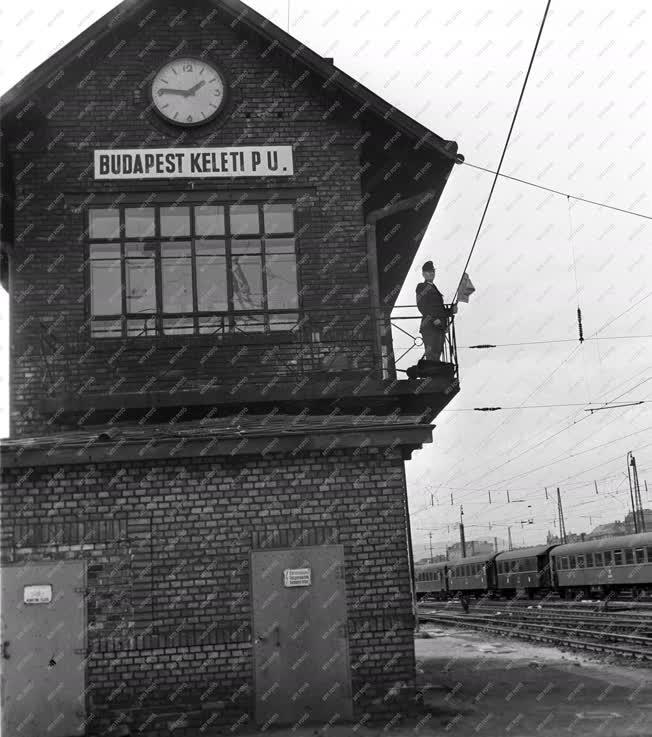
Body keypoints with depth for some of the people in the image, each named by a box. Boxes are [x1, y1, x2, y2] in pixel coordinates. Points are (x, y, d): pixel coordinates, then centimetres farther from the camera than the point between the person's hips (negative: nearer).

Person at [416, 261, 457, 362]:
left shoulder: (434, 288, 25)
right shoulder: (422, 287, 0)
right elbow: (422, 307, -13)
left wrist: (451, 310, 8)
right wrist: (433, 319, -22)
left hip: (440, 327, 8)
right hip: (429, 327, -8)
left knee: (437, 356, 7)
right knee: (431, 357, -15)